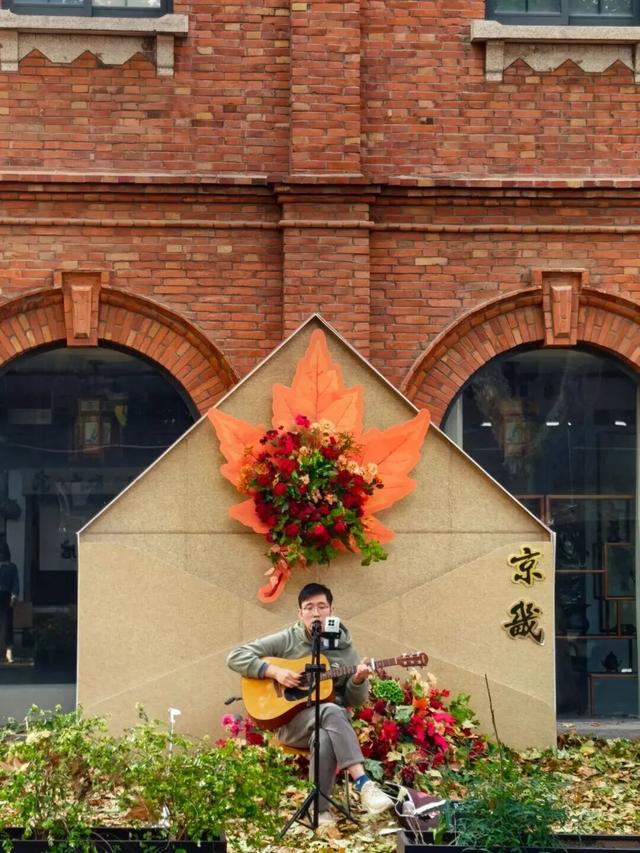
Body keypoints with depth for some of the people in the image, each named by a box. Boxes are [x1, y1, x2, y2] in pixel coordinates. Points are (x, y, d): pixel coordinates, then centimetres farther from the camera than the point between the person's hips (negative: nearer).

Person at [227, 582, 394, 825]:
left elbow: (356, 700, 11)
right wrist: (275, 671, -13)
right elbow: (236, 657, -2)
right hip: (291, 721, -2)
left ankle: (320, 810, -33)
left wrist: (358, 680, -12)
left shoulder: (344, 648, 10)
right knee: (332, 712, -36)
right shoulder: (286, 640, 3)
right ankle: (364, 785, -46)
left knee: (325, 738, -37)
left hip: (331, 724, 2)